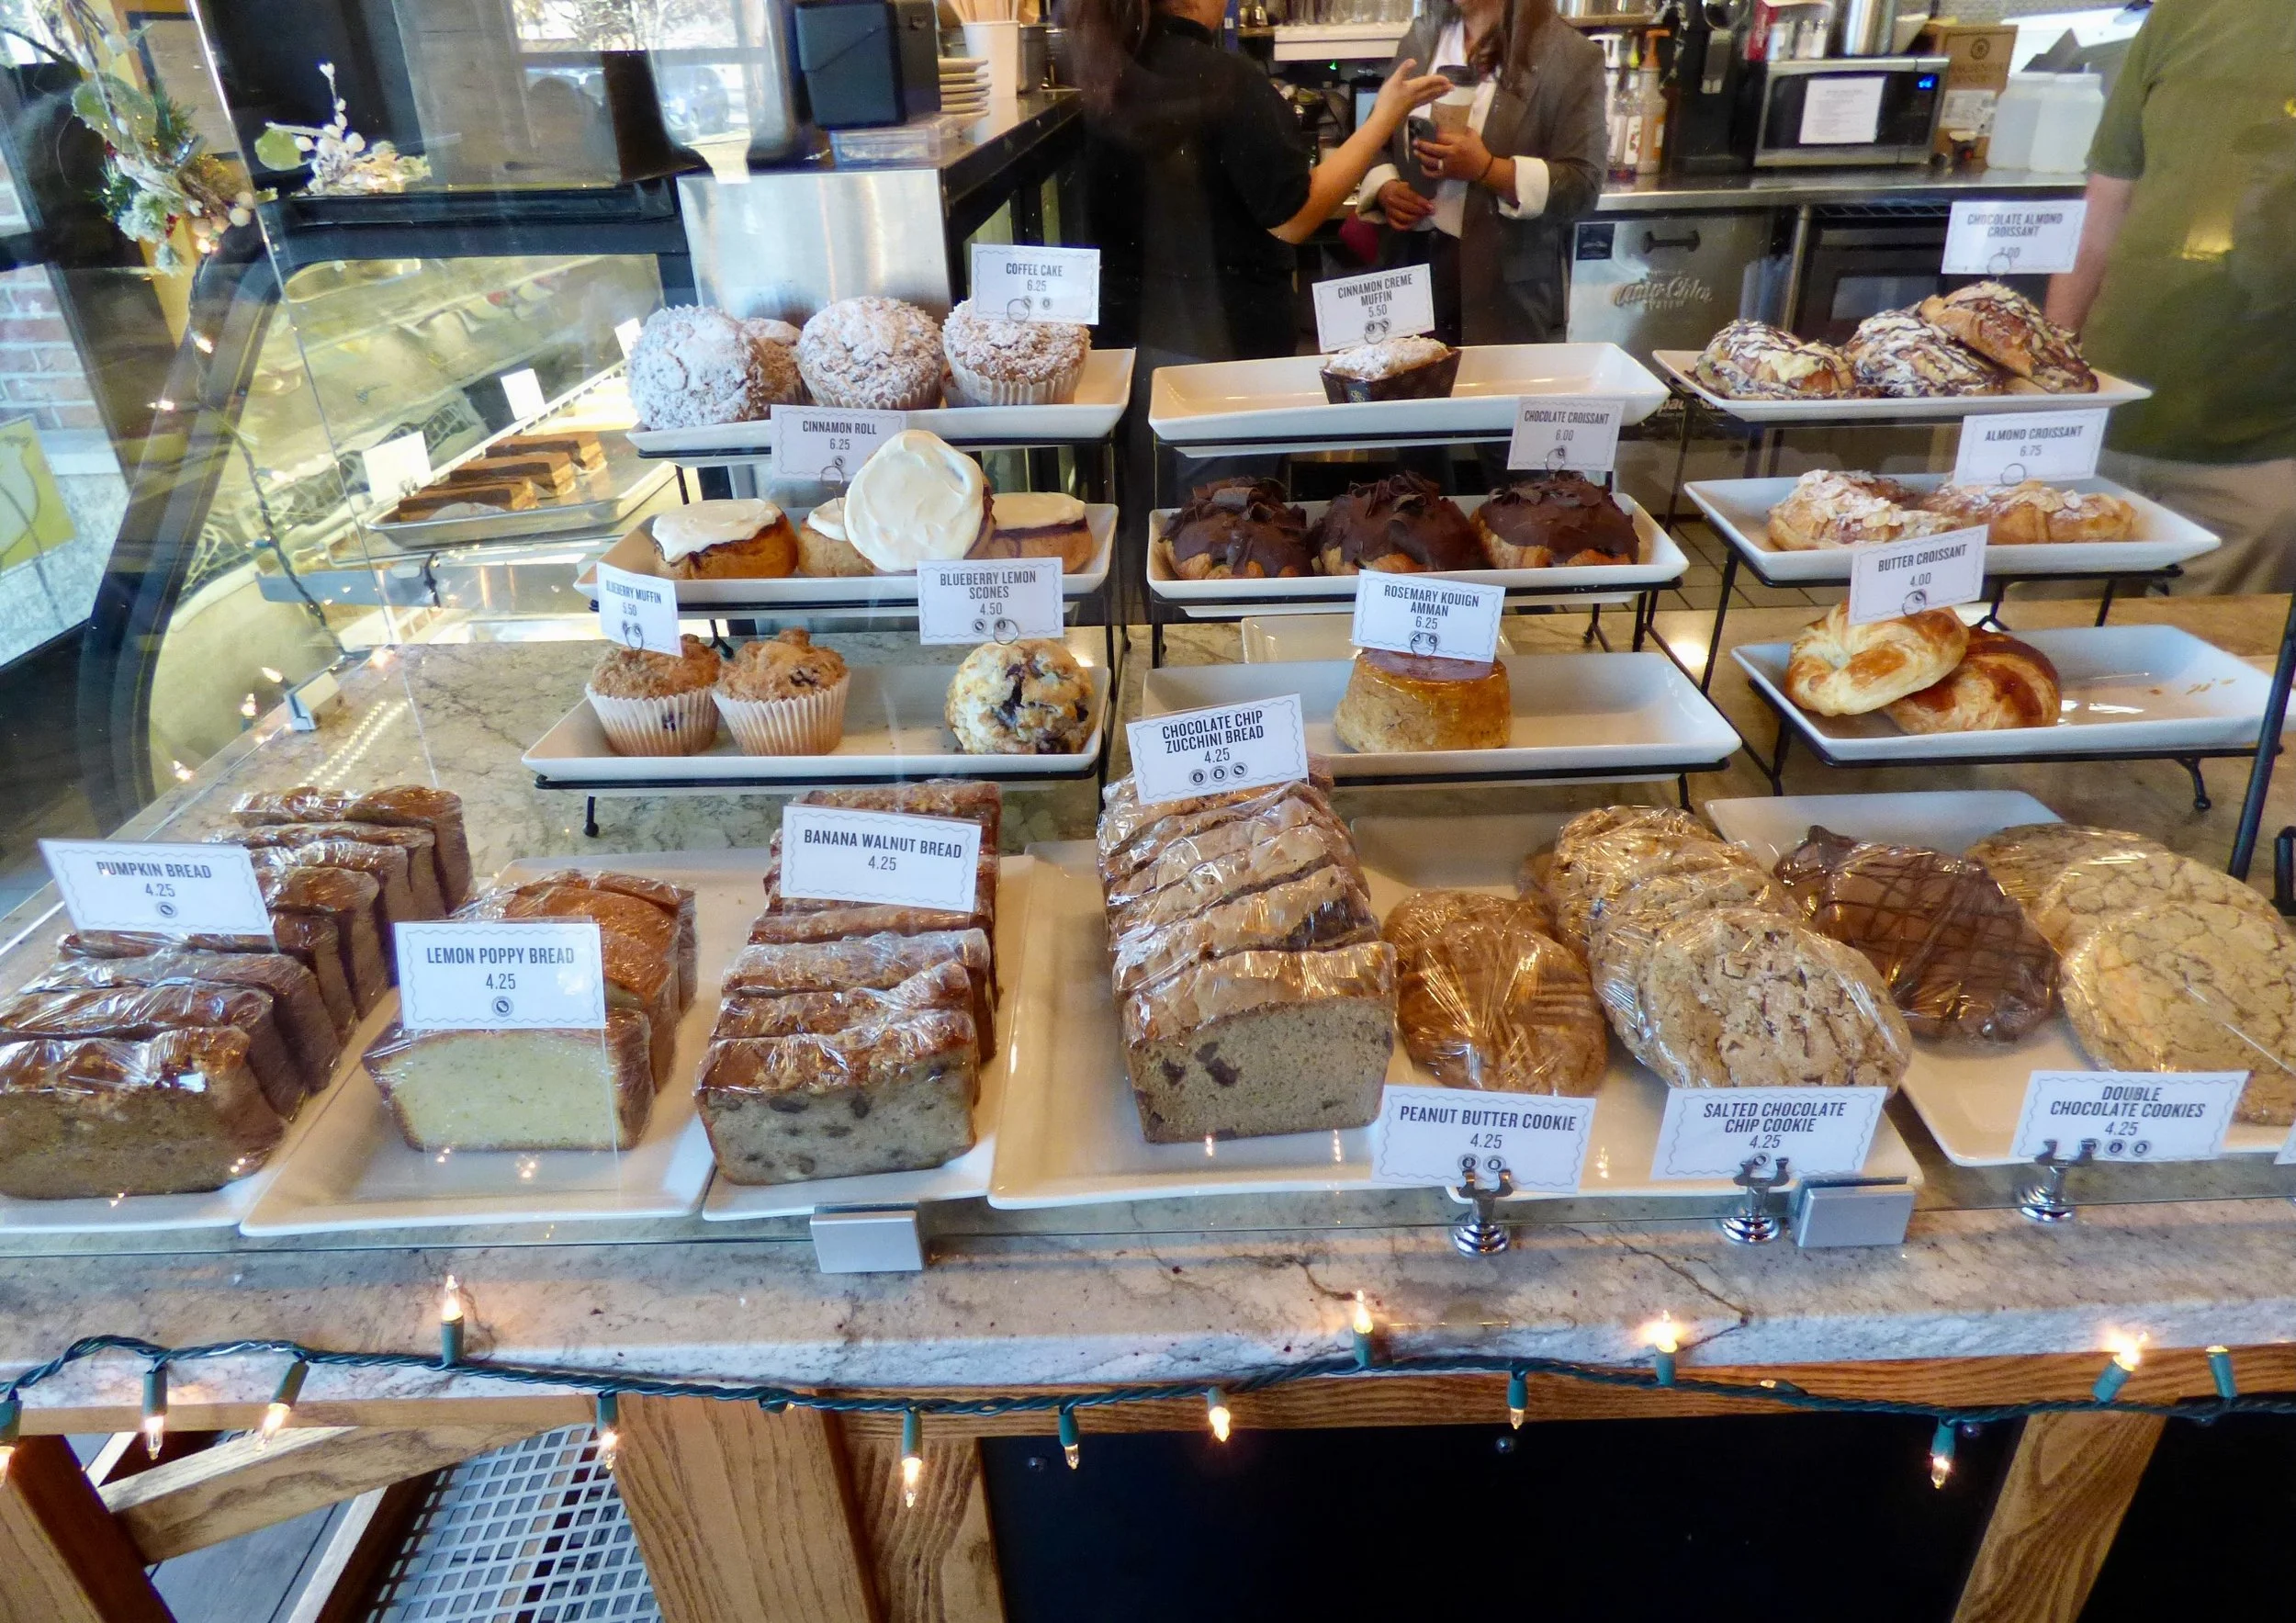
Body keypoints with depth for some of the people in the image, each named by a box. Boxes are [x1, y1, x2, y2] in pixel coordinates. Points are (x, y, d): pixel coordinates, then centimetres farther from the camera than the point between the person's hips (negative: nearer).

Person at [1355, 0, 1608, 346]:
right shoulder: (1423, 36, 9)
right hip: (1413, 267, 4)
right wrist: (1385, 188, -7)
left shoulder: (1572, 57, -6)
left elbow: (1582, 187, -11)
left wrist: (1486, 168, -23)